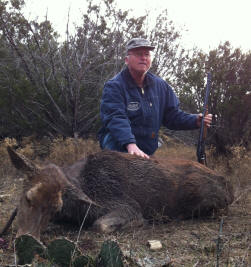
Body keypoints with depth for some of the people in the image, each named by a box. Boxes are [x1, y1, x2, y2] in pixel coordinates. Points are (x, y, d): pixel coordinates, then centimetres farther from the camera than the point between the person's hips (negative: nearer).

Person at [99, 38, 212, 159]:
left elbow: (173, 115, 13)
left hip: (149, 152, 6)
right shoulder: (114, 86, -9)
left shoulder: (161, 85, 11)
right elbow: (115, 118, -25)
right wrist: (130, 144, -42)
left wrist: (195, 121, -7)